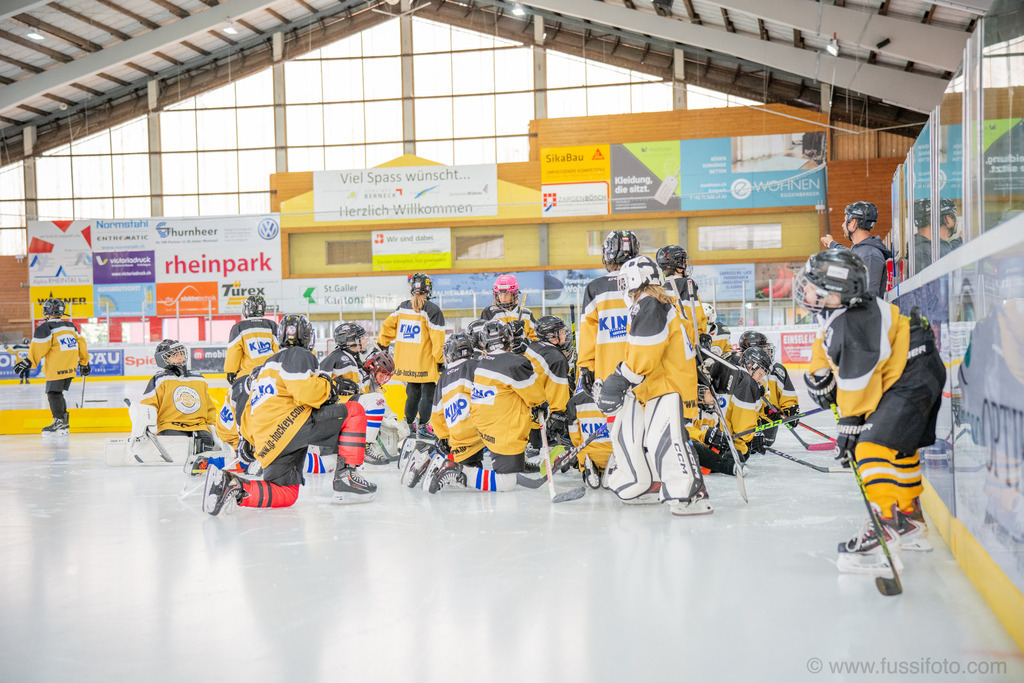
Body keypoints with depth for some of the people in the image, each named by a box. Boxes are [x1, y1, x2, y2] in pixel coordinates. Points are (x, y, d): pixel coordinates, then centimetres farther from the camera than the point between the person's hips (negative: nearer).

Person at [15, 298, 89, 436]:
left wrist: (29, 363, -7)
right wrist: (84, 363, 26)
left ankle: (59, 421, -13)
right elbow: (81, 343, 20)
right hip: (71, 367, 7)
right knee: (58, 393, 15)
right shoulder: (70, 326, 16)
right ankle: (63, 425, 14)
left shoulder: (45, 328, -6)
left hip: (57, 367, -7)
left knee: (53, 392, -3)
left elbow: (38, 348, -12)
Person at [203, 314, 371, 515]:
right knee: (354, 411, 0)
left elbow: (247, 416, 30)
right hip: (292, 423, -8)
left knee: (286, 494, 14)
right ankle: (346, 476, -9)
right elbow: (306, 391, -13)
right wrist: (328, 387, 5)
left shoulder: (268, 365, 33)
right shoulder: (299, 355, 5)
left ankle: (231, 485, -6)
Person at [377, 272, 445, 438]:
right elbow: (437, 338, -14)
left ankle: (409, 425, 20)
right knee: (427, 393, 4)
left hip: (406, 361, 6)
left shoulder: (402, 307, 5)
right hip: (426, 362, -6)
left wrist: (382, 344, 23)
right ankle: (422, 425, 1)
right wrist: (440, 360, -8)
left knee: (413, 393, 17)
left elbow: (388, 325, 9)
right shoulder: (432, 310, -11)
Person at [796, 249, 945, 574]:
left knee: (874, 446, -21)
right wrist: (819, 376, 11)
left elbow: (857, 382, -27)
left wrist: (850, 426, -20)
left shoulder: (854, 324, -31)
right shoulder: (834, 312, -1)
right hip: (910, 375, 11)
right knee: (899, 447, 21)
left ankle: (884, 530, -25)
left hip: (912, 378, -11)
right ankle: (910, 522, 36)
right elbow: (826, 344, 20)